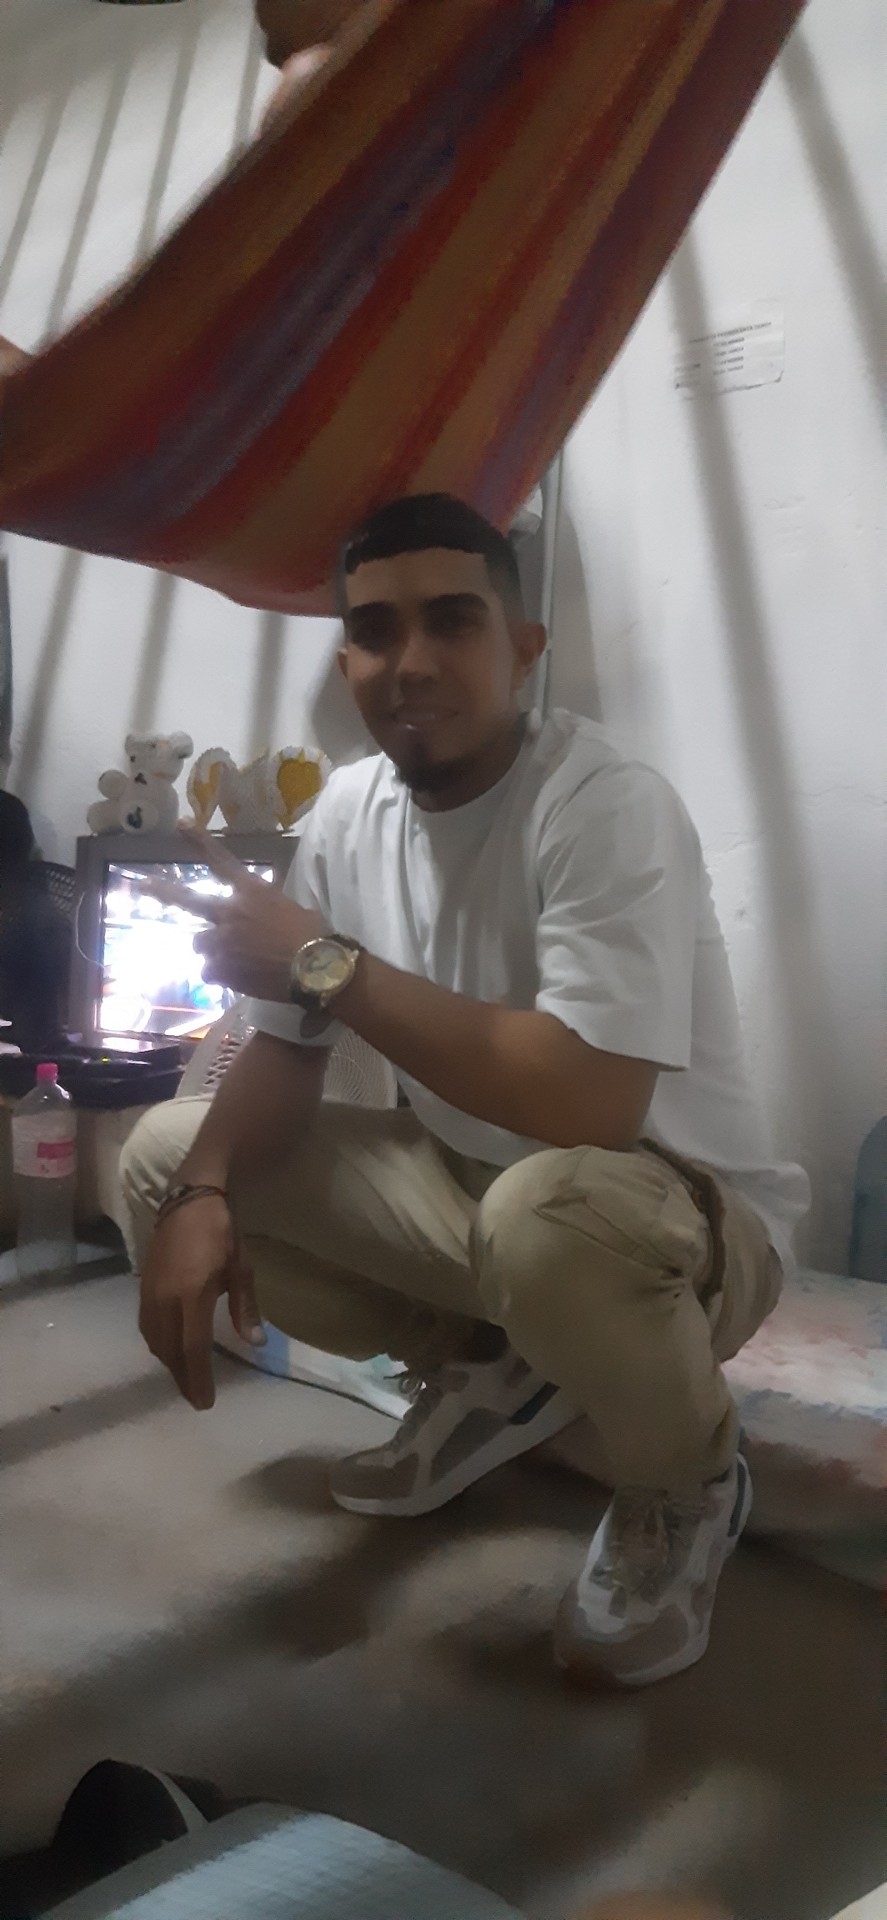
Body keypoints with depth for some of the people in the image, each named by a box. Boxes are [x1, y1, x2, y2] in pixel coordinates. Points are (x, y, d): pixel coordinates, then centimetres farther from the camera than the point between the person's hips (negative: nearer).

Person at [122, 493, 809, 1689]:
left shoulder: (607, 808, -25)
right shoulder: (348, 809, -3)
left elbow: (586, 1104, -37)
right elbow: (285, 1049, 2)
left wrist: (327, 963, -28)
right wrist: (201, 1195, -18)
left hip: (682, 1214, -7)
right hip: (471, 1184, 7)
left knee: (552, 1214, -42)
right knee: (163, 1158, 1)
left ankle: (684, 1486, -5)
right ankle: (491, 1372, 13)